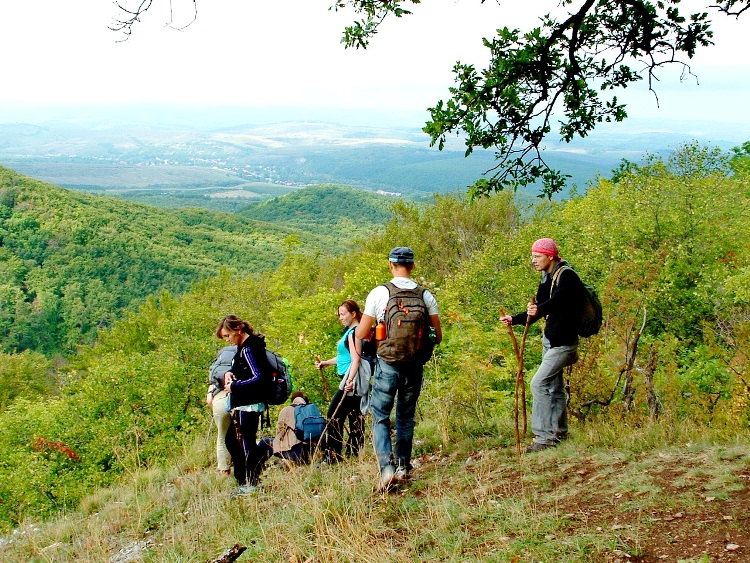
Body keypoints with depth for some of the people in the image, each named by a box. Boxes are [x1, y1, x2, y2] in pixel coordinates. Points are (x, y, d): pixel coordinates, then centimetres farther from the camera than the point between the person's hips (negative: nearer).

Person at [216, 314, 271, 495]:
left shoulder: (249, 349, -17)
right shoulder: (244, 346, 13)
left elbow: (259, 378, -25)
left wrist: (234, 386, -19)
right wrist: (229, 373, 5)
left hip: (249, 405, -11)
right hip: (242, 404, 11)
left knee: (247, 443, -3)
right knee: (231, 440, 16)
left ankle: (253, 484, 6)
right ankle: (243, 482, 23)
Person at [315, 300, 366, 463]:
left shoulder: (353, 332, -12)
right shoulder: (351, 331, 18)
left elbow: (355, 359, -22)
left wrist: (350, 380, -32)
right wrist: (325, 363, 26)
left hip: (350, 379, -10)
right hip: (350, 379, 10)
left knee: (334, 416, -9)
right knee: (355, 417, 10)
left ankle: (331, 457, -8)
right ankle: (354, 454, 14)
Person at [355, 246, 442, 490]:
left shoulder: (379, 293, -7)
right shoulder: (426, 296, 1)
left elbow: (361, 334, -6)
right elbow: (437, 337, 4)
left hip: (387, 365, -3)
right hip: (414, 367, 3)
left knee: (380, 417, 4)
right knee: (406, 418, 17)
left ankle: (387, 466, -13)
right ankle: (403, 466, 22)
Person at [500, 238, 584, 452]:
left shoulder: (567, 276, -14)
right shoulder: (547, 279, 12)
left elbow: (558, 301, -32)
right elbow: (539, 312, 17)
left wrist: (539, 309, -50)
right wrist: (514, 319, 7)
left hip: (563, 342, -10)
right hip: (550, 339, 10)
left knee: (539, 383, -15)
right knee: (554, 387, 14)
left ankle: (544, 436, -12)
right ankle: (559, 433, 25)